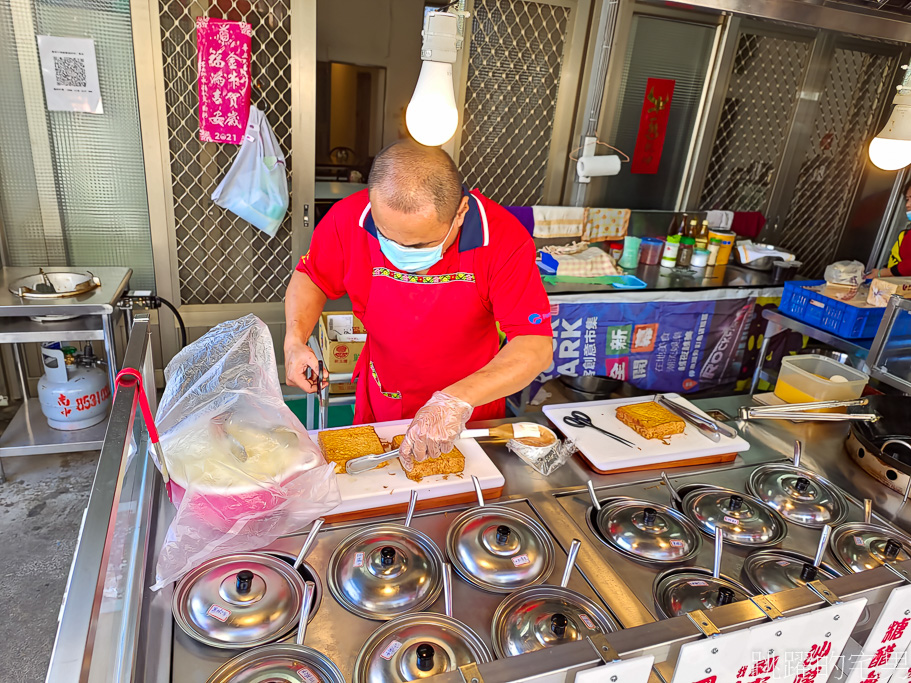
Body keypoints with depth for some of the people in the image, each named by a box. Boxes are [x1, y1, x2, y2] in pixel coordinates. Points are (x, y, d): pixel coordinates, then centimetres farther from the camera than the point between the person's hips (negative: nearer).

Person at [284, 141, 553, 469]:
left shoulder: (505, 239, -30)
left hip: (472, 409, -1)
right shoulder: (349, 218, -22)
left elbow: (535, 348, -33)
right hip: (380, 407, 2)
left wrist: (457, 401, -45)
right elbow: (310, 277, -2)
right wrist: (295, 340, -20)